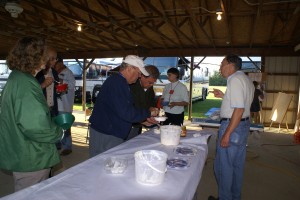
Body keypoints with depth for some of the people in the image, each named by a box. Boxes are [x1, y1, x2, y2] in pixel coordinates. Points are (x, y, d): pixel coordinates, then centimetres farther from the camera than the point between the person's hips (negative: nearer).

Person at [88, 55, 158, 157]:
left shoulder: (119, 82, 13)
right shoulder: (117, 83, -21)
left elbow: (127, 108, 21)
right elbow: (126, 112, -28)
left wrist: (145, 116, 12)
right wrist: (148, 113, -14)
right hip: (105, 135, -10)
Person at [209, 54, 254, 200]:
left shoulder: (235, 79, -17)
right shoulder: (246, 79, 14)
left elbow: (239, 109, -24)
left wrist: (227, 134, -23)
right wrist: (223, 96, 15)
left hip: (232, 125, -10)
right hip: (244, 125, 10)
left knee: (223, 166, 2)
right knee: (237, 165, 19)